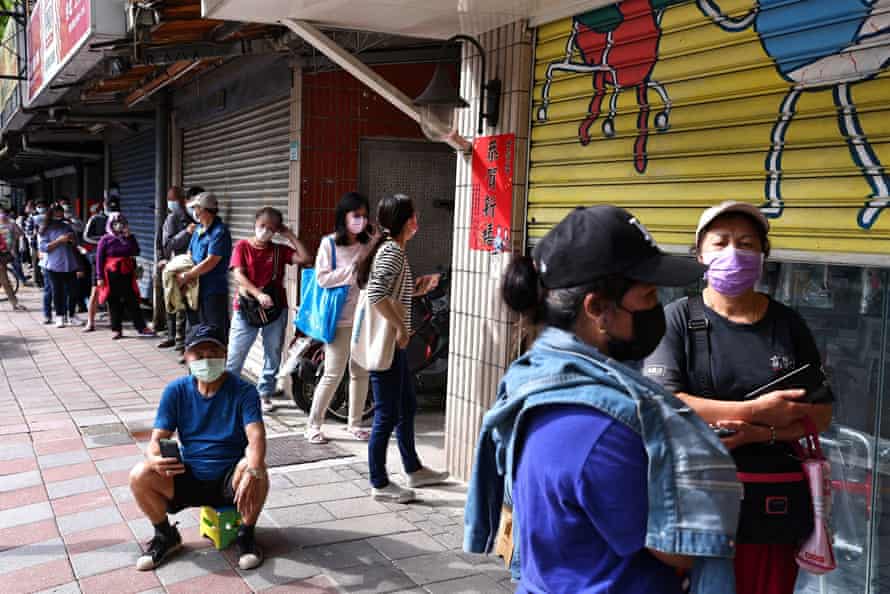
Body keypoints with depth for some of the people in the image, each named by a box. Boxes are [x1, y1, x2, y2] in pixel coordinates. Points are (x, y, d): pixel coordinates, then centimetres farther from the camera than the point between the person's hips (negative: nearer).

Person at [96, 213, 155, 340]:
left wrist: (129, 237, -11)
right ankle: (116, 329, 11)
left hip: (127, 275, 2)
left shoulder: (129, 238, 9)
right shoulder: (105, 240, 0)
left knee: (132, 302, 2)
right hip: (112, 276, -2)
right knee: (114, 303, 4)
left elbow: (136, 252, -7)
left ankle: (141, 327, 4)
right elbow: (99, 259, -1)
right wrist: (100, 277, -7)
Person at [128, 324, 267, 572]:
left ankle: (246, 536, -7)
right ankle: (166, 536, 5)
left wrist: (252, 471, -47)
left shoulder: (243, 391, -11)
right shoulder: (176, 391, -3)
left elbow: (256, 437, -24)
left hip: (230, 479, -2)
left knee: (254, 468, -35)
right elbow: (158, 439, -8)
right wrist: (155, 459, -34)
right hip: (188, 478, 3)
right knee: (139, 476, -22)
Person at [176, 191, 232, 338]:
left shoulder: (220, 232, -16)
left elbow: (210, 262, -21)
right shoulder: (198, 229, 11)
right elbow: (190, 254, 15)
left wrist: (185, 276, -14)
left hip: (214, 292, -9)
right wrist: (188, 274, -6)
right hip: (196, 289, 9)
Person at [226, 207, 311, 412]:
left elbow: (305, 259, -7)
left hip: (275, 308, 3)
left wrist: (291, 237, -4)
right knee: (235, 354, -1)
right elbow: (239, 275, -10)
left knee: (273, 354, 9)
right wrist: (258, 294, -23)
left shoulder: (280, 250, 6)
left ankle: (265, 394, 21)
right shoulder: (243, 246, 1)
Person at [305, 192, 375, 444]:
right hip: (341, 319, -4)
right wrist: (354, 271, -14)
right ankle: (313, 425, 13)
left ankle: (354, 423, 24)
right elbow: (322, 278, -10)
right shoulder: (329, 243, -3)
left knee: (361, 373, 10)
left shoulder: (369, 243, 5)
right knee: (333, 374, -1)